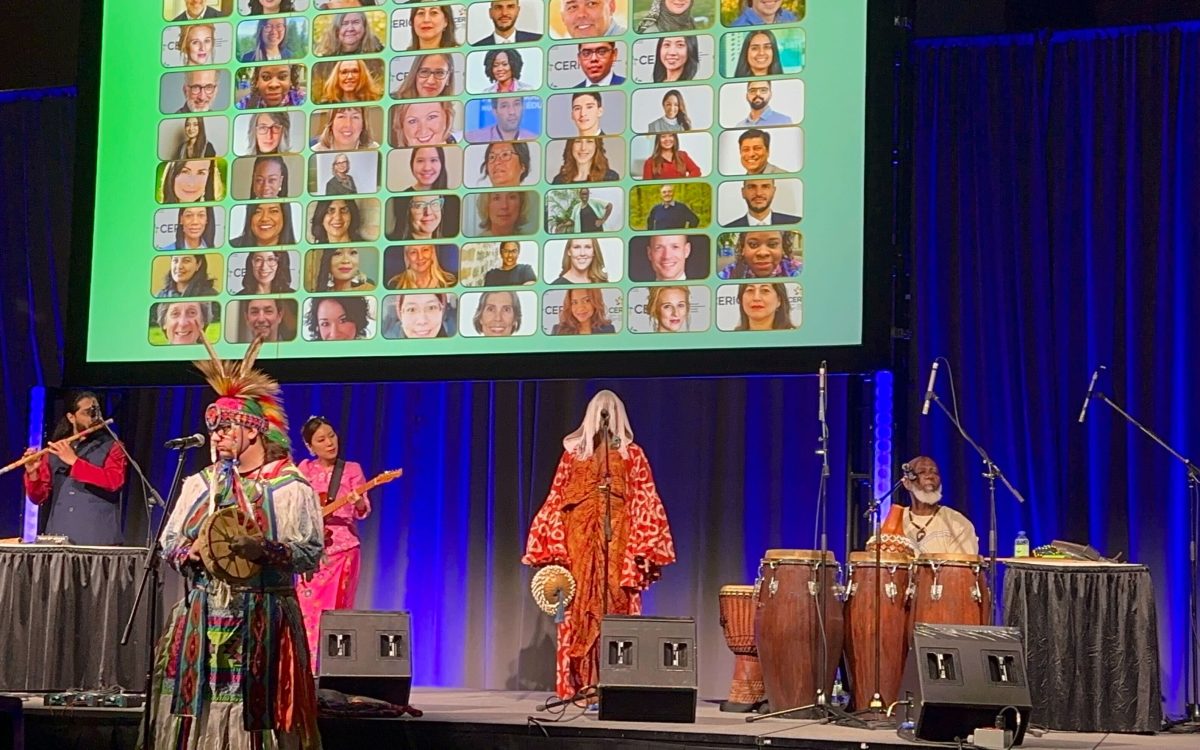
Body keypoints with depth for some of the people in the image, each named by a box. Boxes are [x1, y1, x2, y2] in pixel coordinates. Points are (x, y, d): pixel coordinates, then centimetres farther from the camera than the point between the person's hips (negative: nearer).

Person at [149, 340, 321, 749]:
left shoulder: (291, 487, -2)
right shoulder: (200, 483, 13)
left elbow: (310, 553, -7)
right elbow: (168, 542, 14)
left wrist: (264, 551, -22)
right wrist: (191, 551, -7)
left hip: (263, 618, -4)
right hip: (202, 614, 4)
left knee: (255, 709, -5)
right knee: (198, 706, 1)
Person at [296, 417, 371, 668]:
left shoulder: (352, 469, 3)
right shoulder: (305, 468, 7)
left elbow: (363, 511, -4)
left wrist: (358, 503, -25)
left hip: (343, 547, -1)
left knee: (337, 610, -2)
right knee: (308, 609, -5)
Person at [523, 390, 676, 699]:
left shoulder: (632, 454, 9)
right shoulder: (574, 452, 13)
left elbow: (645, 504, 3)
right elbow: (557, 501, 9)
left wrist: (644, 548, -8)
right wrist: (553, 550, 0)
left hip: (619, 538, -1)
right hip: (580, 538, 1)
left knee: (618, 606, -6)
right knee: (580, 607, -2)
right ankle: (579, 684, -1)